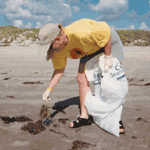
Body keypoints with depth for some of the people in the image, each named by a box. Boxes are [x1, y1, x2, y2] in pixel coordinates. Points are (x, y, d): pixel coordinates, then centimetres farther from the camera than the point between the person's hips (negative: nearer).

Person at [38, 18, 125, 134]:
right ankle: (84, 117, 3)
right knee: (82, 79, -4)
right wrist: (49, 89, -11)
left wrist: (108, 58, -23)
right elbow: (59, 70, -5)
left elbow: (106, 34, -28)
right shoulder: (57, 48, -18)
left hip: (108, 42, -6)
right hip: (91, 48, 6)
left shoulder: (80, 34, -42)